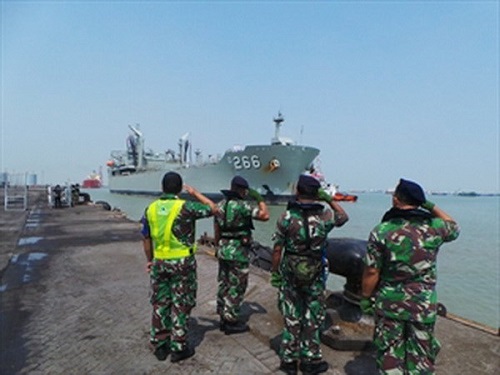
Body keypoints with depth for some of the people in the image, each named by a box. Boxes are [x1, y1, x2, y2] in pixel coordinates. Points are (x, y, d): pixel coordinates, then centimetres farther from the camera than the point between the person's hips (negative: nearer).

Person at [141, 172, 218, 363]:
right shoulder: (185, 207, -15)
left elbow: (146, 239, 8)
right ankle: (178, 348, 16)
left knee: (160, 303, 15)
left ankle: (159, 345, 27)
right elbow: (212, 208, -3)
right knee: (180, 305, 7)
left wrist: (149, 260, 21)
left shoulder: (151, 209, 1)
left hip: (160, 263, 5)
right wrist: (195, 192, 6)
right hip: (182, 263, -4)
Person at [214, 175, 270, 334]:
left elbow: (216, 229, 13)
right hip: (238, 253, -8)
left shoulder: (221, 205, 8)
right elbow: (265, 216, -20)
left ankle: (223, 318, 27)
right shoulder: (242, 205, -17)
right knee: (236, 287, 3)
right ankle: (231, 322, 12)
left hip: (223, 250, 8)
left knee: (224, 285, 15)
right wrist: (259, 198, -8)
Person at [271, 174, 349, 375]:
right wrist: (329, 199, 14)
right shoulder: (325, 215, -8)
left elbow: (277, 249, -7)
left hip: (290, 273, 0)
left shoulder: (286, 216, -10)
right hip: (315, 275, 0)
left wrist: (275, 272, 3)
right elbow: (343, 217, 15)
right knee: (313, 317, 14)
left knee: (291, 317, 13)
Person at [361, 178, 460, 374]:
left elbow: (372, 272, -12)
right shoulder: (434, 227, -8)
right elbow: (454, 228, 16)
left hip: (389, 305, -2)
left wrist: (366, 297, 2)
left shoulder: (381, 231, -16)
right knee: (421, 359, 18)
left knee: (389, 357, 14)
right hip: (424, 306, 2)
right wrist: (431, 206, 11)